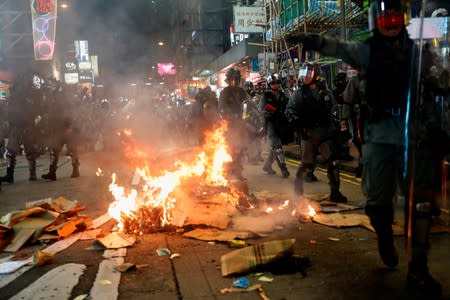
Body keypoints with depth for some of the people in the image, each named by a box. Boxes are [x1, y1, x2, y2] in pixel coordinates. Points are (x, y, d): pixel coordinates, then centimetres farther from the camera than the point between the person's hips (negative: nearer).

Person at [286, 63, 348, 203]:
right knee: (307, 163, 2)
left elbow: (333, 108, 20)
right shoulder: (299, 93, 1)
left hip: (326, 131, 3)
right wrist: (297, 121, -15)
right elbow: (289, 110, -3)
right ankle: (298, 183, 27)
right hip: (309, 132, -3)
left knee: (332, 162, 0)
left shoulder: (326, 91, 10)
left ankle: (335, 192, 8)